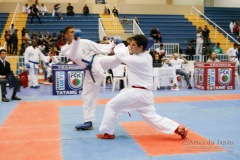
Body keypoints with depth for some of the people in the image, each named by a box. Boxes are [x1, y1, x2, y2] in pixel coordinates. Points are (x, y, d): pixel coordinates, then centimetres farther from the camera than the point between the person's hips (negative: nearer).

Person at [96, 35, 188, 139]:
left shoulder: (139, 60, -19)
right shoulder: (147, 56, 8)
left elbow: (123, 56, -7)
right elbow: (129, 58, 18)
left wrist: (118, 47, 14)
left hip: (137, 93, -9)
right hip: (145, 93, 9)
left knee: (112, 106, 3)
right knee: (152, 117, 13)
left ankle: (108, 133, 13)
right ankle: (179, 128, 5)